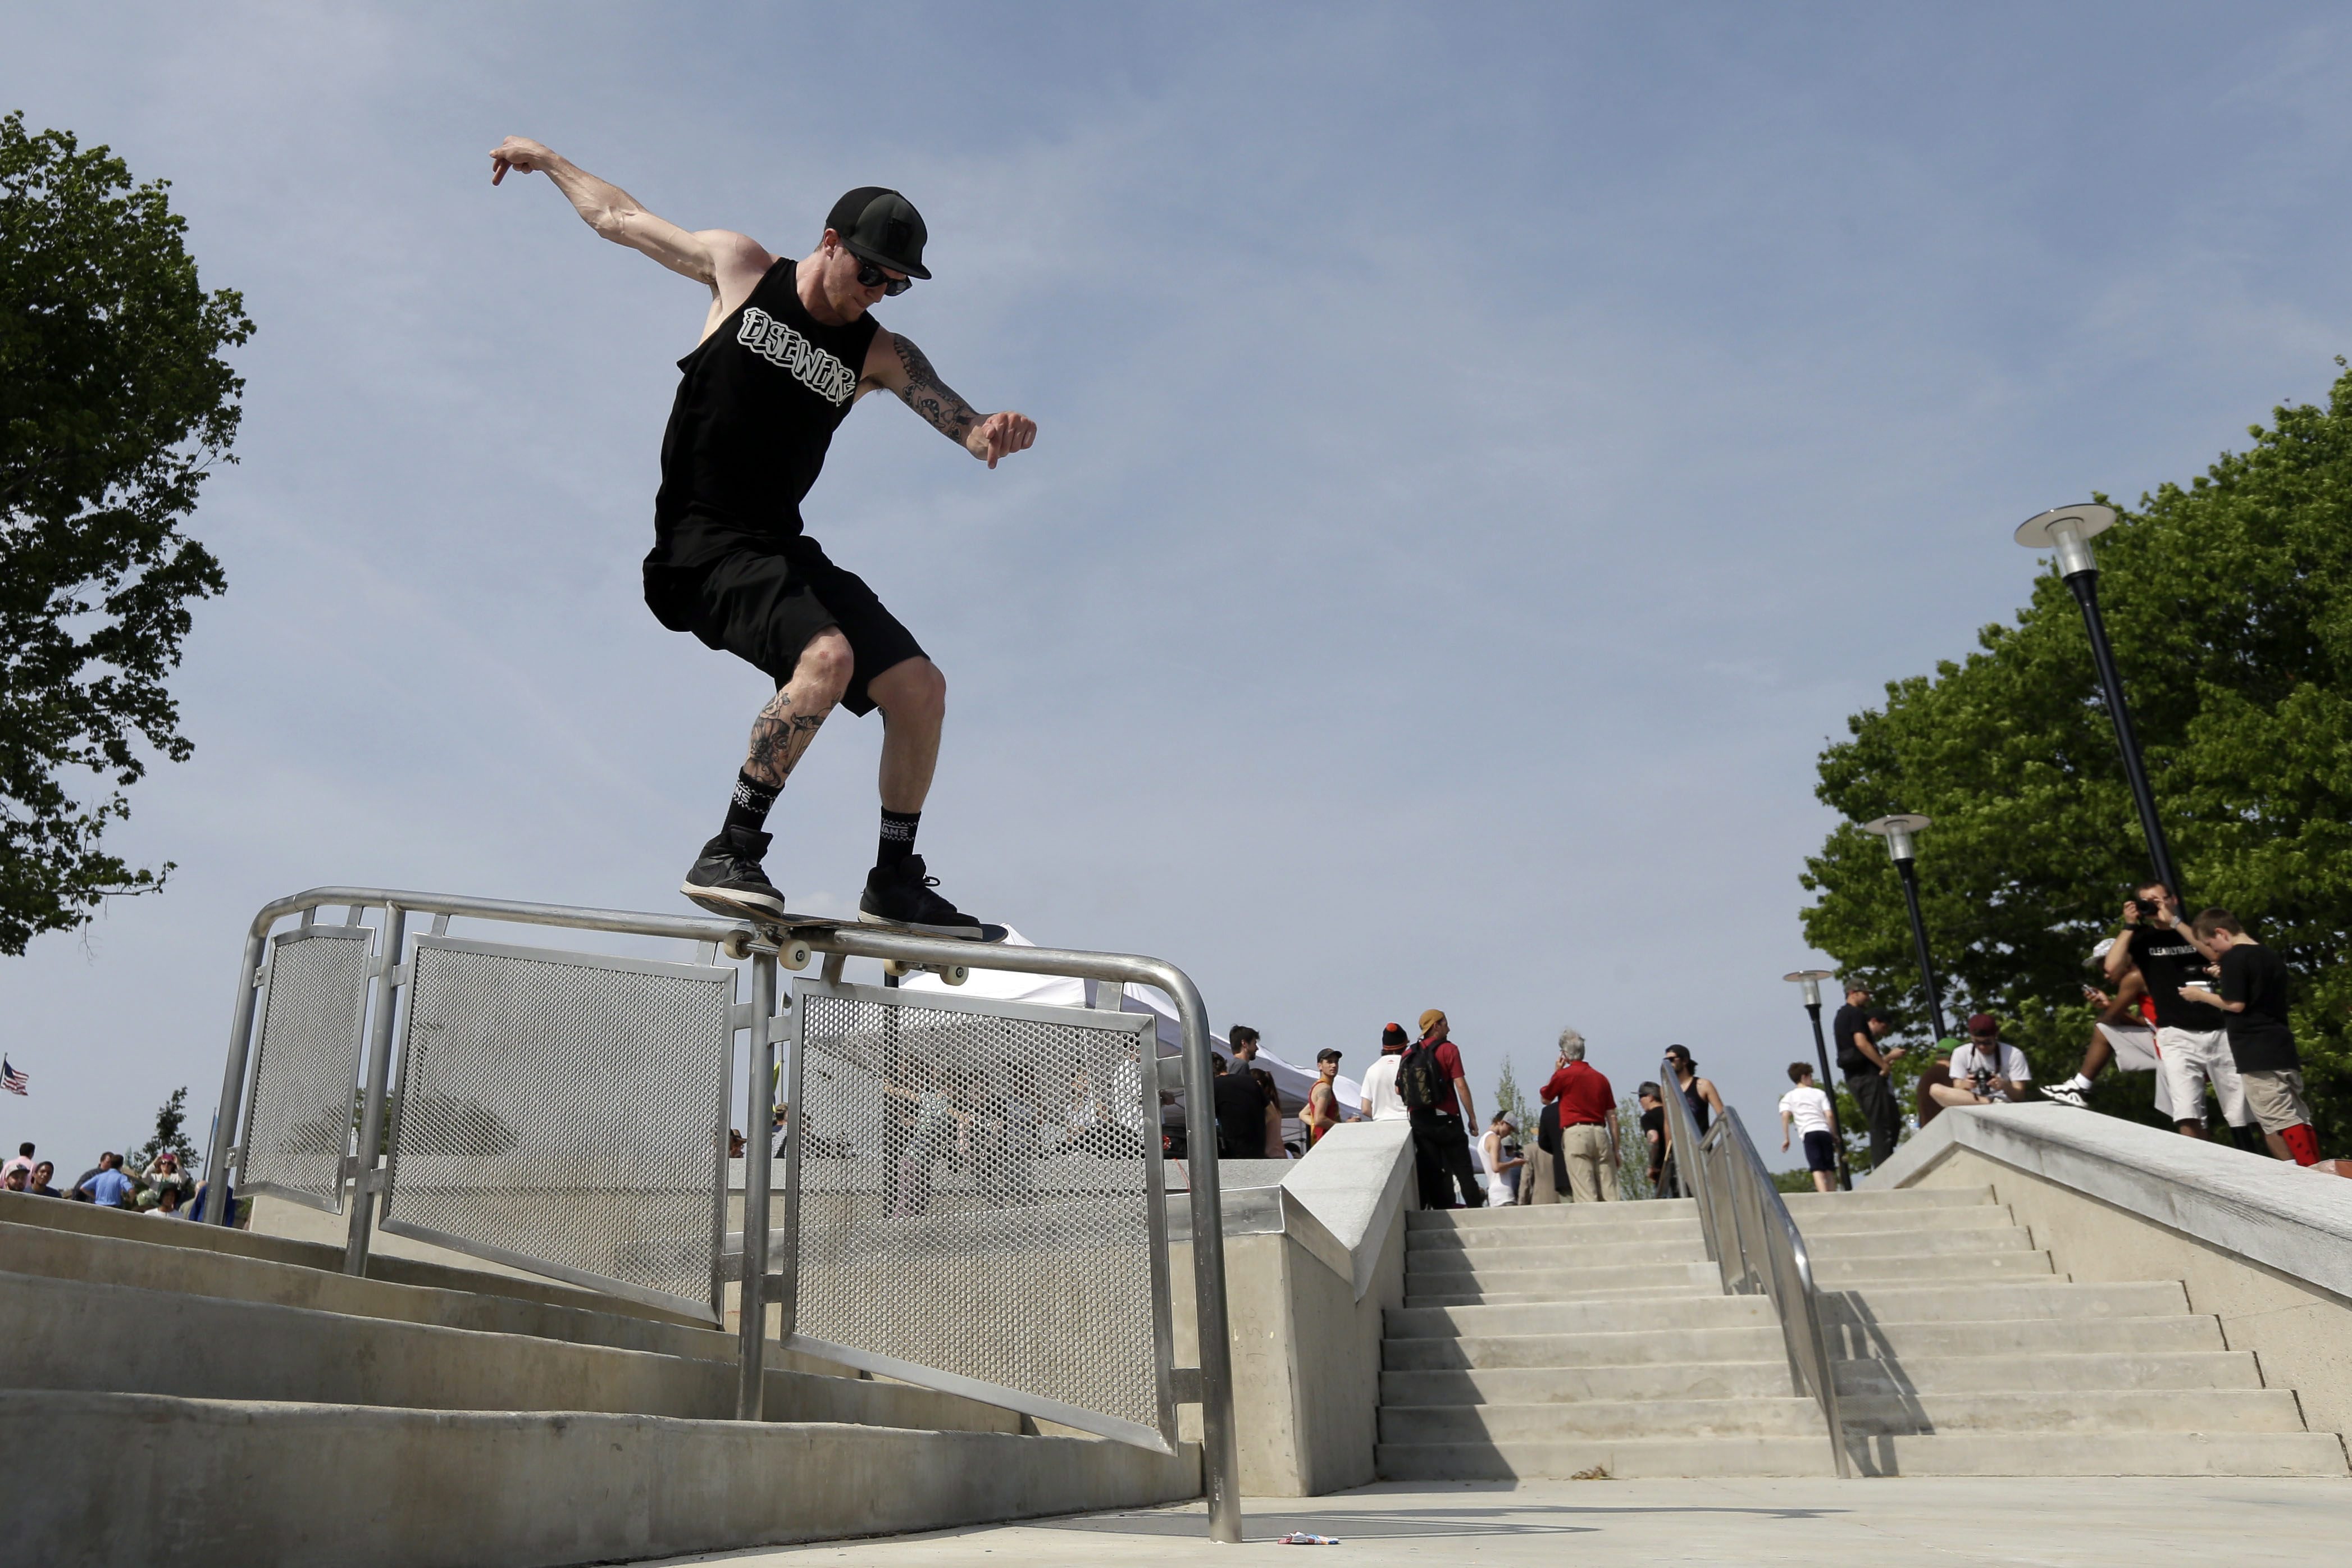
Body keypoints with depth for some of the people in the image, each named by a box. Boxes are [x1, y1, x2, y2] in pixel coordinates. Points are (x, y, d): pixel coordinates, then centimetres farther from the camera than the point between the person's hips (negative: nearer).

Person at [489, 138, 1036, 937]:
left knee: (920, 687, -6)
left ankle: (895, 883, 8)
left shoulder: (879, 353, 8)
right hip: (702, 543, -5)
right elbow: (620, 218, 18)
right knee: (827, 654, -31)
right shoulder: (739, 267, 2)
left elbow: (968, 428, -4)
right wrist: (544, 159, 30)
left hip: (783, 547, 5)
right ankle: (728, 854, -23)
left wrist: (998, 432, -28)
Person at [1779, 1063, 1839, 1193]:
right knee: (1829, 1169, 11)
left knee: (1817, 1169, -13)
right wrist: (1835, 1135, 14)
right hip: (1824, 1131, 2)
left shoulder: (1789, 1097, 15)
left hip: (1808, 1133, -1)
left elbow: (1785, 1116, -2)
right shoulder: (1820, 1093, 18)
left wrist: (1786, 1138, 0)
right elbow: (1830, 1115, 5)